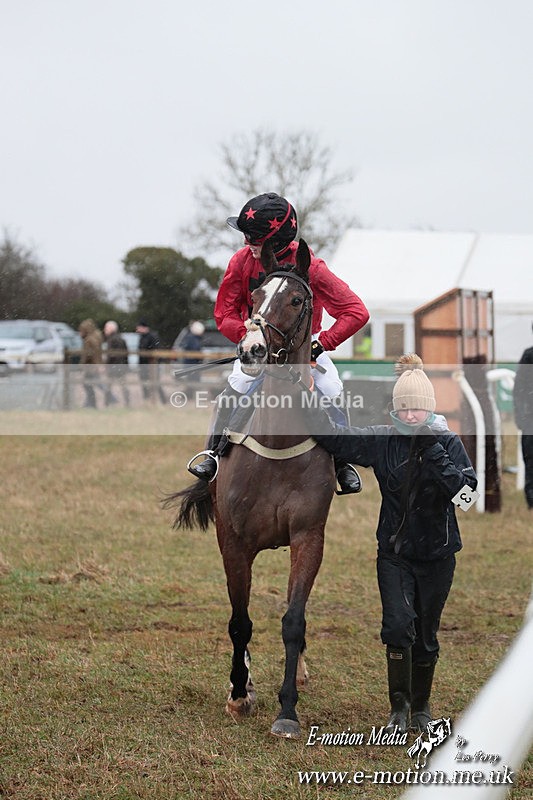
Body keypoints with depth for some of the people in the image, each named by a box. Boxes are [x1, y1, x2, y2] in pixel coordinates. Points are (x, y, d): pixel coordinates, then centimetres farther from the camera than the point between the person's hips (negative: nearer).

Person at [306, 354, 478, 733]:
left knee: (425, 634, 9)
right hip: (394, 552, 0)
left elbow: (467, 495, -18)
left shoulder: (448, 443, -7)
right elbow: (333, 437, -8)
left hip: (437, 555, 0)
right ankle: (399, 706, -1)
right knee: (398, 625, -16)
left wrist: (436, 456, -26)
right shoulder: (382, 440, -4)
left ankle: (421, 707, 30)